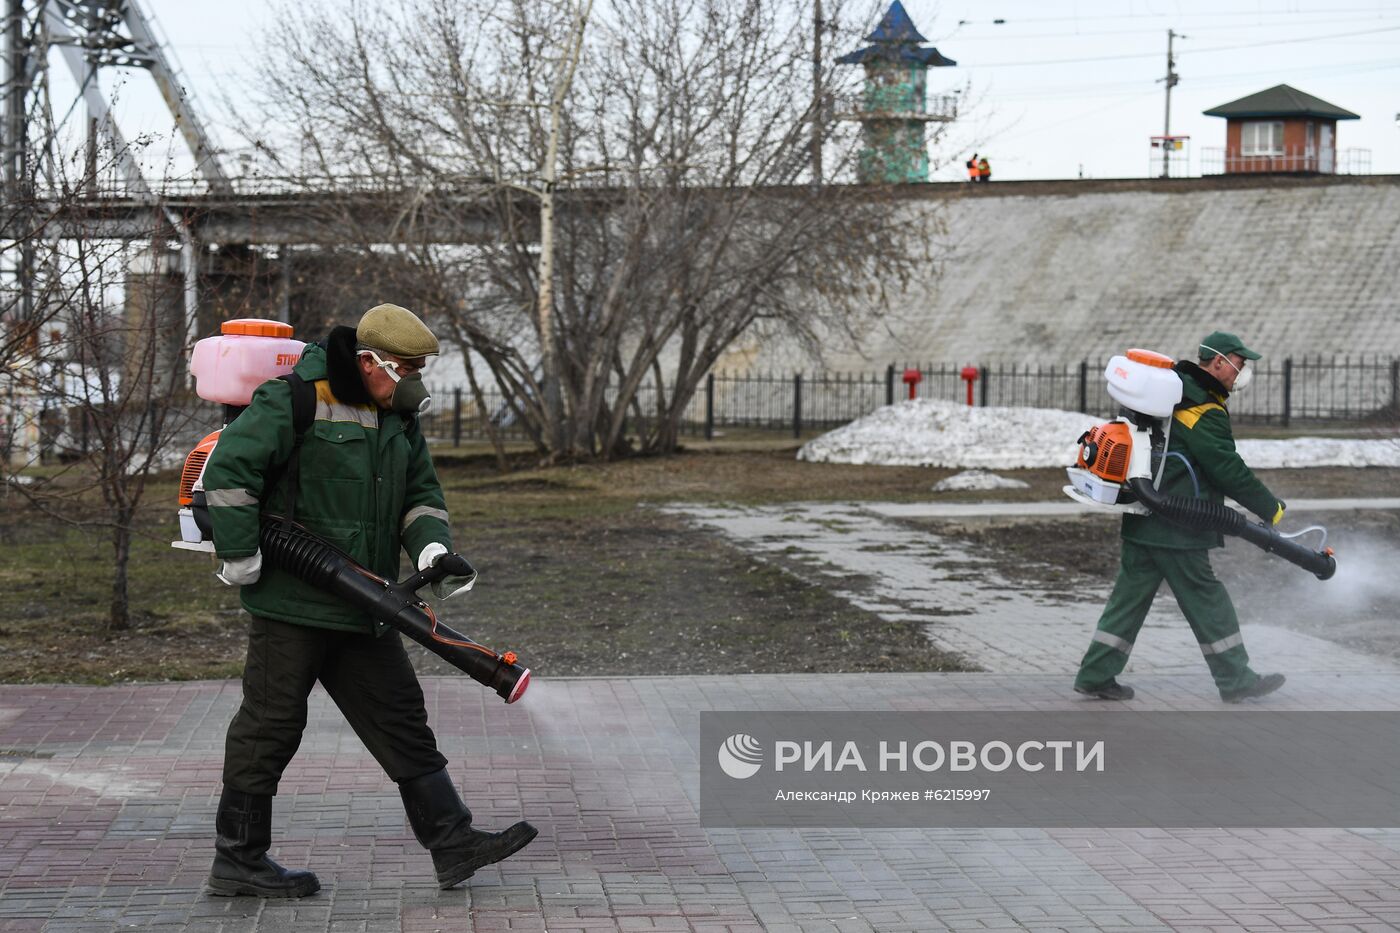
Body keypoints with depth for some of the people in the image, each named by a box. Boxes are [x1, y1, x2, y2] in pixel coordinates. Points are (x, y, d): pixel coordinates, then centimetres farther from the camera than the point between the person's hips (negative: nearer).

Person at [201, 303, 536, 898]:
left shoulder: (399, 418, 12)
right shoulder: (294, 402, -14)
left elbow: (421, 492, 17)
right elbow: (230, 467, -18)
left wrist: (431, 544, -4)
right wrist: (239, 557, -16)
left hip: (361, 607, 8)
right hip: (292, 602, -8)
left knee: (401, 719, 8)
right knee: (271, 723, 0)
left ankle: (452, 843, 11)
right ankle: (237, 860, 11)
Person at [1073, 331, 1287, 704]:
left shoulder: (1178, 391, 13)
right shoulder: (1205, 413, -17)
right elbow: (1229, 470, -16)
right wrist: (1270, 508, -5)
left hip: (1143, 520, 9)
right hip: (1175, 530, -9)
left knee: (1131, 595, 11)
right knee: (1206, 599, 0)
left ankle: (1096, 674, 11)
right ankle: (1235, 680, 9)